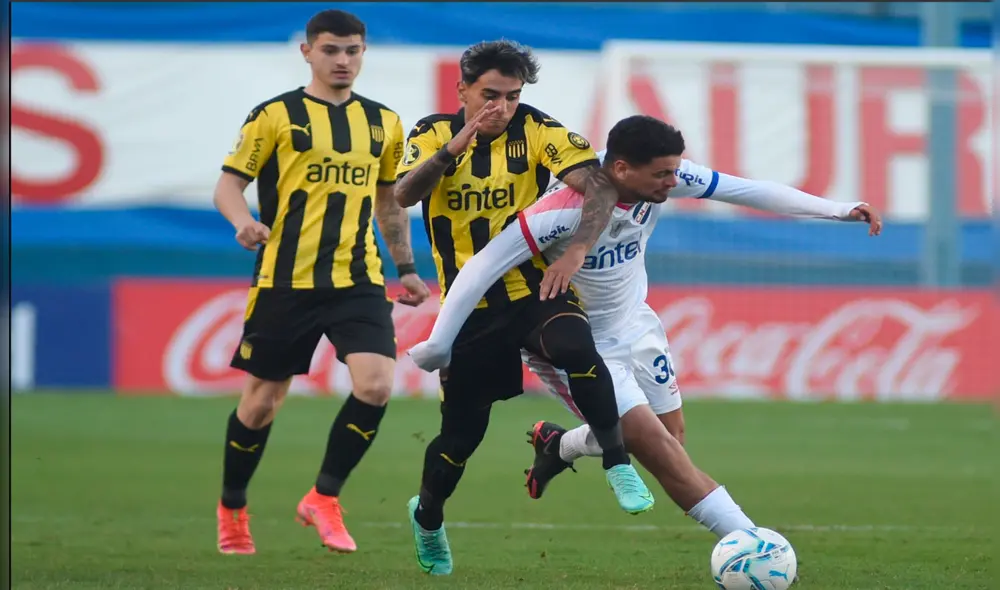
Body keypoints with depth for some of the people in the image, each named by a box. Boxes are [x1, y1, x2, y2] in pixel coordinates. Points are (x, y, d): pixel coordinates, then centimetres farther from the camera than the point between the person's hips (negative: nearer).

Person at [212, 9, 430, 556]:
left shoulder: (383, 123, 11)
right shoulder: (275, 116, -2)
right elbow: (228, 184, -3)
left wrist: (406, 267, 21)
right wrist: (243, 221, -24)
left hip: (358, 280, 3)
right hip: (285, 281, -3)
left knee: (375, 385, -16)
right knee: (262, 400, 5)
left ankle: (324, 499, 0)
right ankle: (232, 508, 27)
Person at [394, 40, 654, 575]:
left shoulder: (536, 130, -7)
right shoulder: (434, 134, -1)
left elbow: (598, 185, -18)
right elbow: (405, 194, -18)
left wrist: (576, 250, -34)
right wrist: (456, 144, -30)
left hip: (533, 289, -1)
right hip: (469, 306, 1)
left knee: (576, 349, -35)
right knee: (462, 433, 5)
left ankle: (618, 463, -22)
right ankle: (426, 516, 35)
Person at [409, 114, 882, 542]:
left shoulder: (663, 177, -17)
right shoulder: (565, 211, -35)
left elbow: (747, 190, -9)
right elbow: (483, 267, -32)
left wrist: (836, 209, -11)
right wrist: (439, 345, -30)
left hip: (633, 324, 7)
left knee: (671, 435, 15)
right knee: (659, 448, -15)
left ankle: (558, 446, 38)